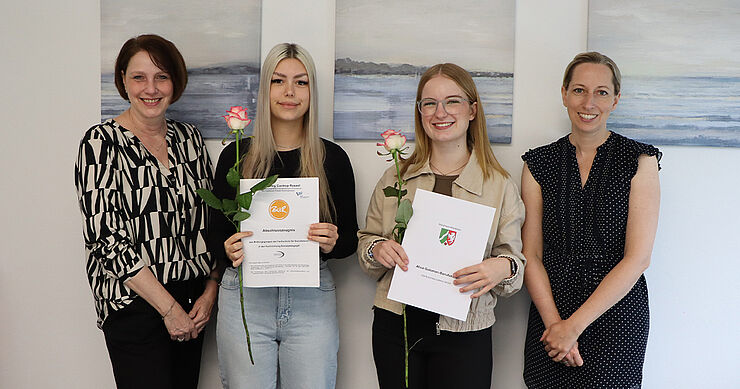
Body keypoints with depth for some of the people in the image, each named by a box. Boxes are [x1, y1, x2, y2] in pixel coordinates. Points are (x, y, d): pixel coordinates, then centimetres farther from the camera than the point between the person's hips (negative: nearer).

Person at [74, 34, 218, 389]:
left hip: (193, 301, 5)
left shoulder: (188, 137, 6)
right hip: (133, 304, -5)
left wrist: (211, 291, 1)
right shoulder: (101, 143, -9)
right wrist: (169, 308, -14)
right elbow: (105, 237, -14)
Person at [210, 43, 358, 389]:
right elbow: (217, 234, 7)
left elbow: (350, 239, 7)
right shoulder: (236, 155, 2)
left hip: (311, 299, 0)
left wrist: (331, 244, -14)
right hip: (244, 297, 0)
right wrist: (230, 252, -15)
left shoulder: (332, 158, 1)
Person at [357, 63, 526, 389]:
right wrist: (376, 249, -10)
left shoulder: (500, 185, -1)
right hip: (395, 327, 2)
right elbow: (366, 239, 12)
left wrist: (502, 268, -21)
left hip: (464, 334, -1)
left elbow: (514, 259, 1)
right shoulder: (395, 177, 5)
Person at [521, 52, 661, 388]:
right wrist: (554, 321, -13)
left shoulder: (640, 161, -4)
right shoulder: (539, 163, 2)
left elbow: (637, 258, -10)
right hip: (549, 311, 2)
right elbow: (531, 255, 0)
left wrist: (574, 325, -14)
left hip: (616, 314, -2)